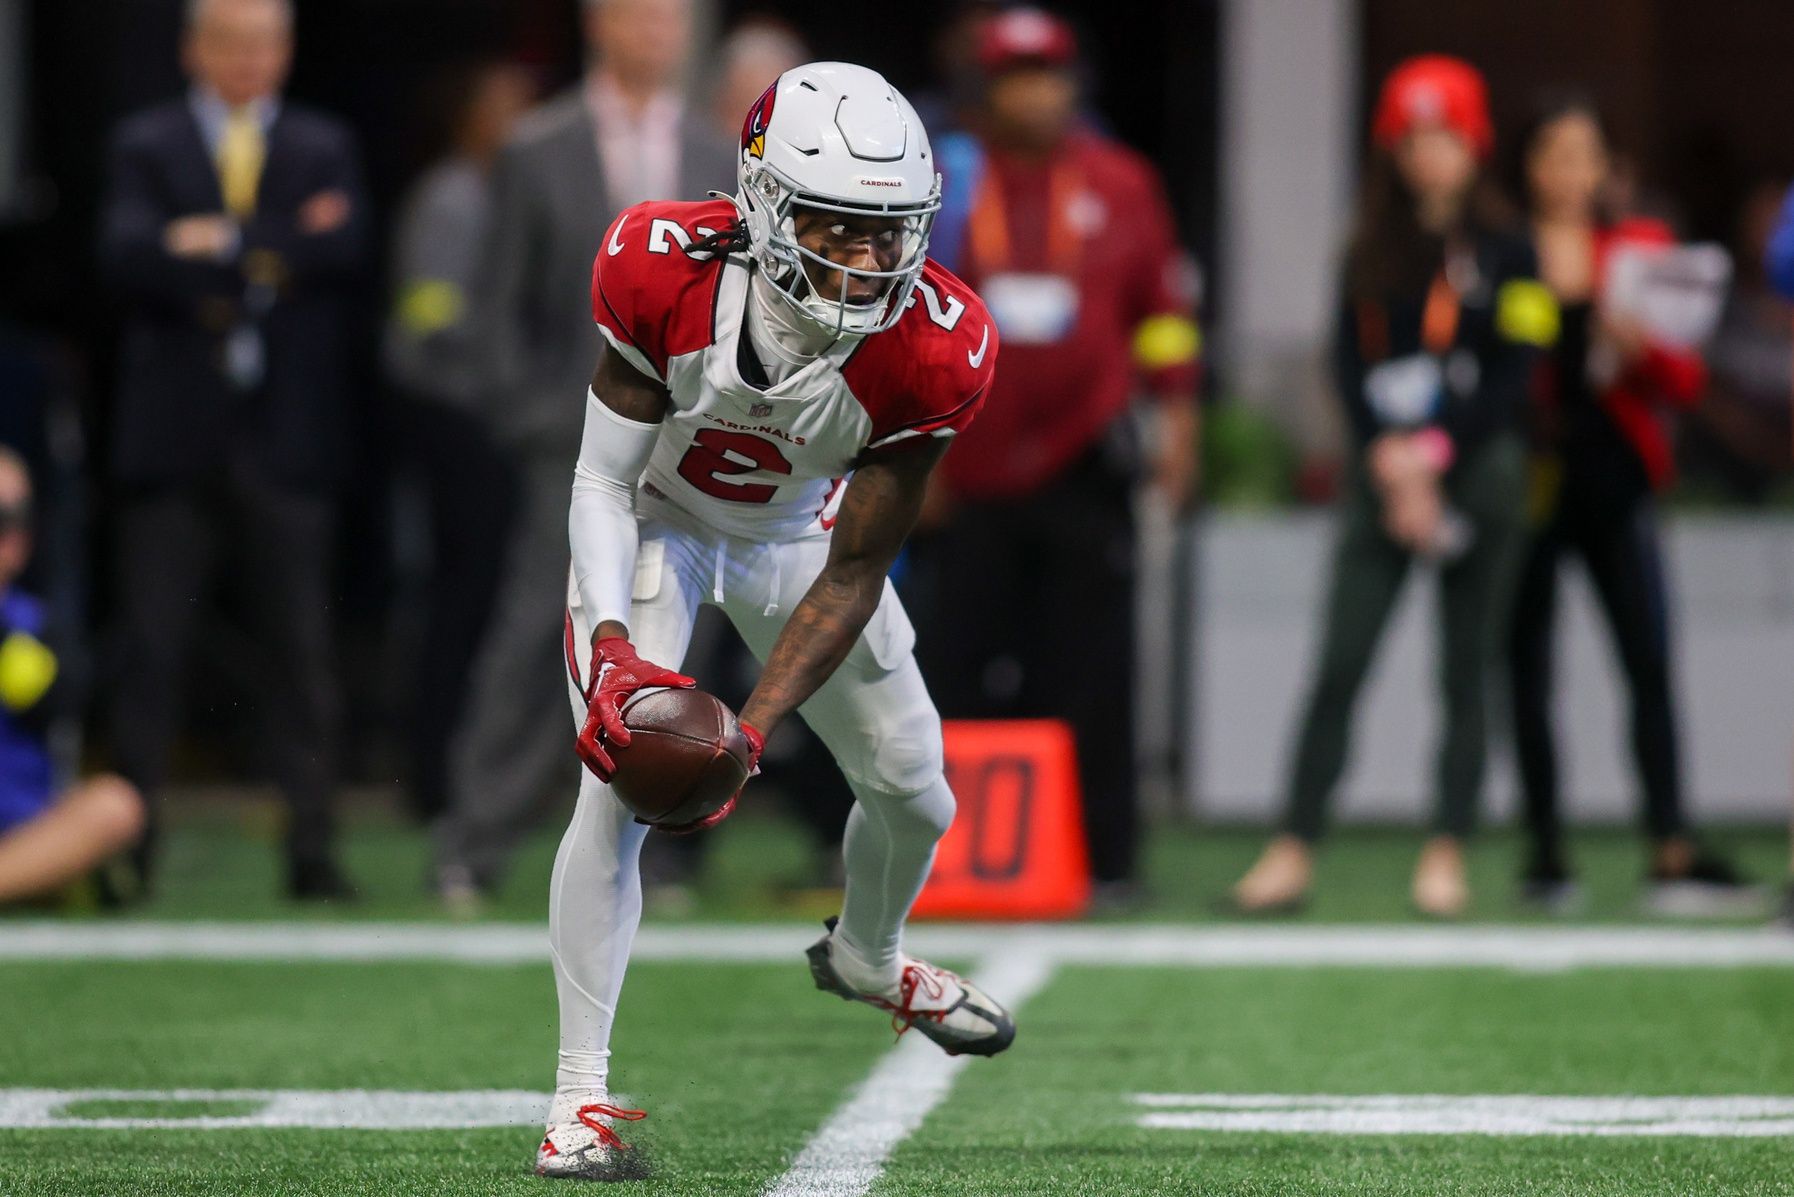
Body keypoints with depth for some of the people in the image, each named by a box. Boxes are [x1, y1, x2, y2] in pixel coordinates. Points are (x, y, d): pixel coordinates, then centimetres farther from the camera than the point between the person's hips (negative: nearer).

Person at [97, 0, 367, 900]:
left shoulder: (323, 148, 12)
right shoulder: (146, 144, 9)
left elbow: (340, 249, -6)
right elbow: (128, 253, -9)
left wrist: (223, 245, -8)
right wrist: (278, 253, -16)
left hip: (286, 434, 1)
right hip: (175, 436, -1)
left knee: (301, 648, -1)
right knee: (151, 648, -3)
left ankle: (311, 848, -1)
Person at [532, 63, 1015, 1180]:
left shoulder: (928, 349, -33)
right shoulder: (670, 275, -36)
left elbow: (853, 577, -26)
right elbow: (603, 481, -24)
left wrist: (755, 728, -36)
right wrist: (613, 648, -39)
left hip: (798, 534, 3)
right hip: (656, 521, -3)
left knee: (915, 795, 11)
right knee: (622, 782, -20)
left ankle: (868, 957, 46)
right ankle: (582, 1090, -13)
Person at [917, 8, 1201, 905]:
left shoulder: (1120, 184, 6)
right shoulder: (945, 183, 4)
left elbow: (1162, 306, 11)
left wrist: (1175, 418, 7)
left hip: (1086, 468, 0)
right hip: (972, 475, 0)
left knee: (1092, 674, -1)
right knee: (966, 671, 1)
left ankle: (1106, 856, 2)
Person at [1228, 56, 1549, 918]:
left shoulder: (1505, 254, 1)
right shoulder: (1371, 254, 10)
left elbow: (1513, 375, -4)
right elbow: (1350, 365, 5)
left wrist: (1434, 454, -11)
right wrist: (1389, 463, -9)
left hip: (1473, 468, -2)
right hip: (1383, 470, 2)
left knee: (1465, 675, 0)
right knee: (1338, 666, -5)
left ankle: (1446, 855, 4)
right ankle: (1294, 851, -5)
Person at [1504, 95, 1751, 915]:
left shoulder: (1638, 248, 10)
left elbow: (1686, 382, 8)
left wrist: (1640, 347, -11)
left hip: (1613, 479, 1)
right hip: (1525, 480, -1)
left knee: (1651, 665, -8)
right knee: (1528, 671, 0)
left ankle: (1672, 852, -9)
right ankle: (1545, 853, 5)